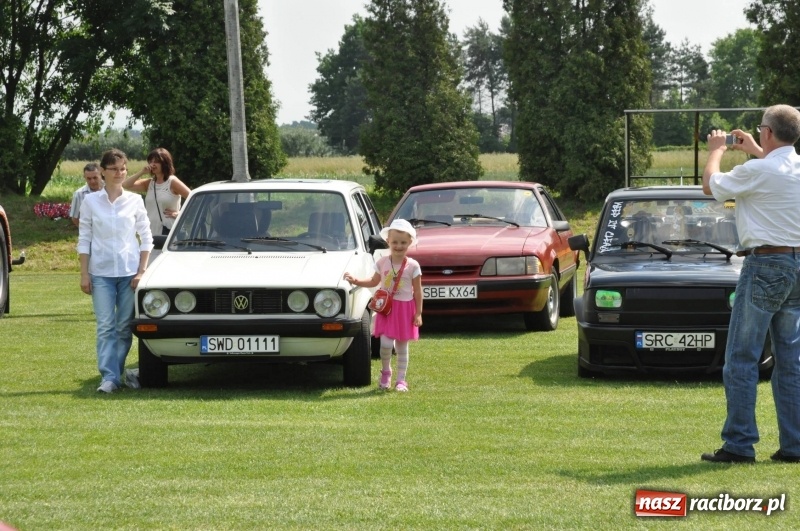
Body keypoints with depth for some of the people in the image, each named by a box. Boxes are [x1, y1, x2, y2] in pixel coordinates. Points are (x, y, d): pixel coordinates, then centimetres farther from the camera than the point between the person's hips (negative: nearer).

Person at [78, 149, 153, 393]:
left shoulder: (134, 201, 4)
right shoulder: (91, 201, 3)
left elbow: (146, 237, 6)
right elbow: (84, 239, 4)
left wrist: (141, 271, -2)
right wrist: (84, 274, -1)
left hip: (129, 272, 1)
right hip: (101, 272, -1)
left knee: (125, 327, 2)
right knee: (106, 326, -7)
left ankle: (115, 371, 15)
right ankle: (109, 377, -9)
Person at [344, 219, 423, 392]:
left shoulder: (413, 266, -5)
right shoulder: (382, 262, 2)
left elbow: (417, 291, -3)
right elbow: (374, 281, 16)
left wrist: (418, 313, -6)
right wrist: (356, 281, 3)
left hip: (405, 309, -1)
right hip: (386, 307, 1)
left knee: (402, 345, 5)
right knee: (386, 343, -11)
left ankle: (401, 380, 14)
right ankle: (386, 372, 14)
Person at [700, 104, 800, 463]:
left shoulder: (758, 172, -15)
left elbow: (711, 186, 1)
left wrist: (716, 151, 18)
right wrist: (755, 151, 41)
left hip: (765, 265, -7)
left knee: (741, 359, -3)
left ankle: (739, 444, -4)